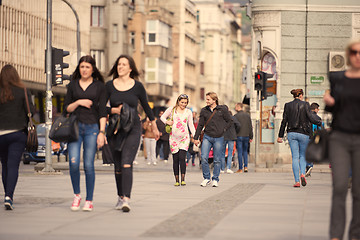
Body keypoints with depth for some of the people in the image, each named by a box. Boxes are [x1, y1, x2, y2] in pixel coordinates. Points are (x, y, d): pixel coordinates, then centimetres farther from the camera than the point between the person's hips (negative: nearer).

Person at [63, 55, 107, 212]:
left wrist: (102, 132, -5)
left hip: (92, 128, -1)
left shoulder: (99, 86, 6)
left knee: (88, 165, -5)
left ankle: (89, 200, 5)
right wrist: (78, 102, -7)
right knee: (73, 162, -12)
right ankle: (77, 195, 8)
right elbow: (66, 108, 12)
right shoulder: (73, 85, 12)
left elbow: (102, 111, 3)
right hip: (75, 127, 1)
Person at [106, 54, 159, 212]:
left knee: (126, 164, -17)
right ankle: (120, 197, 26)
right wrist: (114, 110, -14)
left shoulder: (137, 86, 0)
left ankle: (126, 199, -25)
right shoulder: (110, 85, 4)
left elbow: (146, 107, 12)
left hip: (133, 129, -3)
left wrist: (154, 127, 22)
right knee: (118, 166, 9)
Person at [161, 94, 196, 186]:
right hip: (174, 138, 0)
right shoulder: (172, 110, 6)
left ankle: (183, 179, -9)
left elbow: (191, 125, 13)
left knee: (182, 158, -13)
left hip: (184, 138, 0)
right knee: (175, 159, -2)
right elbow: (162, 117, 15)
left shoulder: (188, 112, 11)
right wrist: (167, 121, -5)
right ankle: (176, 180, 5)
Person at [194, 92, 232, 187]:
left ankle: (215, 179, 15)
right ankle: (206, 178, 6)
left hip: (218, 138, -2)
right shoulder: (204, 110, 7)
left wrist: (223, 129, -3)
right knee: (204, 158, -9)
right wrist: (196, 138, 11)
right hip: (207, 137, 2)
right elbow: (200, 125, 13)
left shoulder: (222, 109, -1)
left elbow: (230, 121, 7)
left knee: (217, 160, 3)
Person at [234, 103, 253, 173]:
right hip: (246, 136, 4)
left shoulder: (236, 116, -8)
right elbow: (250, 127, 9)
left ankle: (240, 169, 0)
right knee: (245, 151, 16)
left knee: (240, 152, 0)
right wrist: (251, 137, 14)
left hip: (239, 136, -4)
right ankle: (245, 166, 5)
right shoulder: (247, 115, 7)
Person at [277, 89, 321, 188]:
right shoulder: (305, 104, -4)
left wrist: (280, 135, 7)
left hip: (291, 133, 1)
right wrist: (318, 122, 12)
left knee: (295, 157, 3)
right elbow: (310, 118, -8)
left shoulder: (288, 105, 3)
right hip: (303, 133, -1)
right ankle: (302, 173, -9)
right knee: (302, 155, 16)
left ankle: (297, 181, -4)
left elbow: (284, 121, 3)